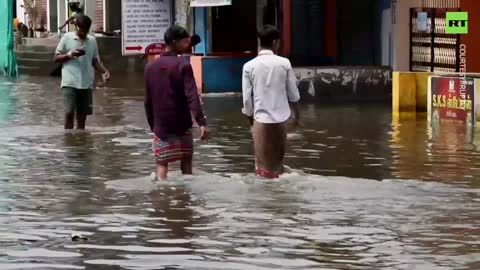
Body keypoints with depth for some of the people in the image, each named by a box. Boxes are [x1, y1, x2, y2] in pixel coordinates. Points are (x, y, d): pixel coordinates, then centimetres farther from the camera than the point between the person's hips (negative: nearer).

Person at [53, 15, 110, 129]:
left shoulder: (92, 41, 10)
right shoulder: (67, 38, 0)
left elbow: (95, 61, 16)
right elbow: (56, 59, 3)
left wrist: (105, 71, -2)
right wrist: (70, 54, -13)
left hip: (86, 84, 4)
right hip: (70, 83, -4)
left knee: (82, 115, 6)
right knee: (69, 113, -14)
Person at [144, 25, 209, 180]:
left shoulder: (151, 67, 5)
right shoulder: (183, 65, -11)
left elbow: (148, 101, 10)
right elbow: (192, 96, -21)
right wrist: (202, 122, -25)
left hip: (161, 126, 3)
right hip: (182, 125, -2)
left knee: (161, 165, 0)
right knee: (186, 162, 13)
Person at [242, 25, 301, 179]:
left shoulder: (249, 66, -6)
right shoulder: (284, 63, -4)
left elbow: (247, 98, -4)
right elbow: (293, 94, 2)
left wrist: (250, 120, 11)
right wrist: (297, 114, 19)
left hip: (261, 119, -2)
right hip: (281, 118, 2)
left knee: (264, 163, 4)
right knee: (278, 158, 16)